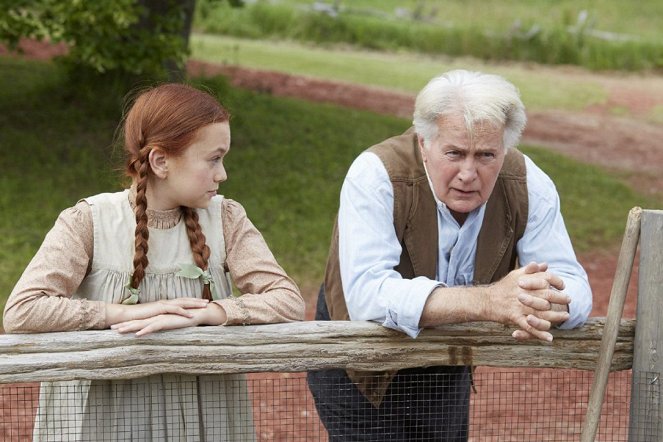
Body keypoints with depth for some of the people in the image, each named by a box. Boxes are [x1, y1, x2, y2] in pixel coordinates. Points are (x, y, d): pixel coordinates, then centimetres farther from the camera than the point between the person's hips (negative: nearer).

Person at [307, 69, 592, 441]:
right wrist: (488, 301, -49)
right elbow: (367, 293, -39)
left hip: (448, 372, 4)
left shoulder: (529, 186, -16)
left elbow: (576, 288, -18)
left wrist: (540, 303, -44)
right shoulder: (376, 175, -28)